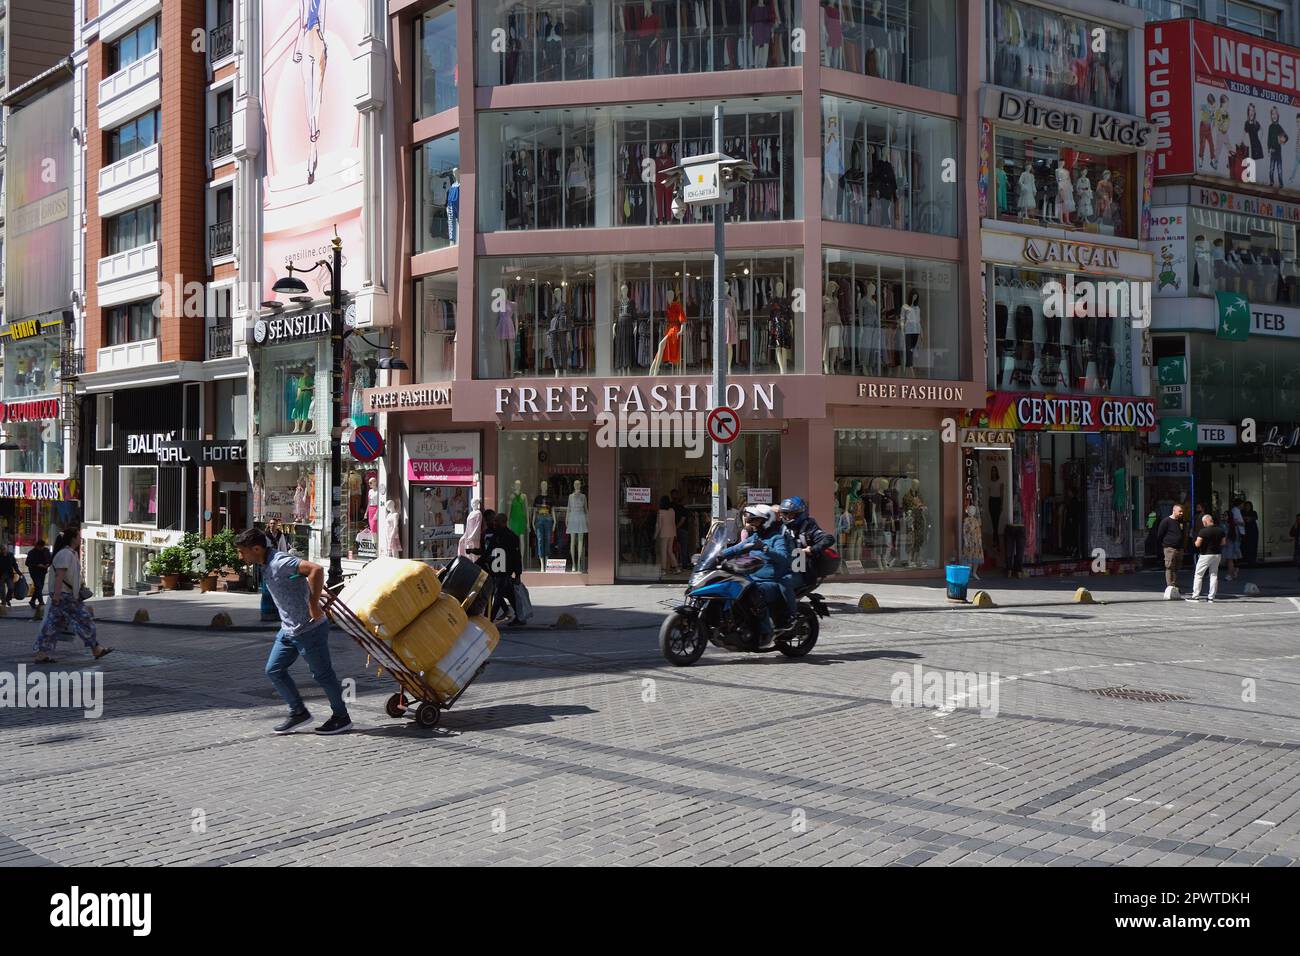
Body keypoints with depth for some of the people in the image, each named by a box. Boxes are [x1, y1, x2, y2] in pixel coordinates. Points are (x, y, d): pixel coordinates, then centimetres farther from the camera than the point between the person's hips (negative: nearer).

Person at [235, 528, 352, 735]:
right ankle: (298, 711, 20)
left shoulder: (279, 563, -23)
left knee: (322, 674, 3)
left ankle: (341, 717, 19)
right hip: (288, 630, 10)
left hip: (309, 629, -10)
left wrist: (314, 606, -31)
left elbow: (316, 570, -35)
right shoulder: (266, 564, 7)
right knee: (274, 670, 9)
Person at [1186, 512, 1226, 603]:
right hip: (1217, 554, 6)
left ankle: (1195, 596, 1)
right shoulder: (1220, 530, 3)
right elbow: (1222, 543, 12)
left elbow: (1197, 544, -17)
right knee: (1214, 575, 10)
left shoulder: (1203, 531, -15)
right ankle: (1211, 597, 9)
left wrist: (1195, 542, 4)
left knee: (1198, 575, 3)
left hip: (1205, 554, -6)